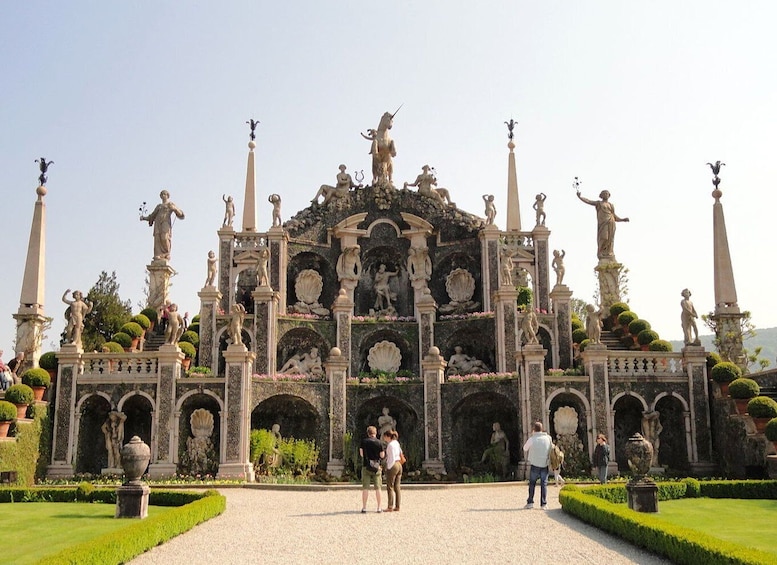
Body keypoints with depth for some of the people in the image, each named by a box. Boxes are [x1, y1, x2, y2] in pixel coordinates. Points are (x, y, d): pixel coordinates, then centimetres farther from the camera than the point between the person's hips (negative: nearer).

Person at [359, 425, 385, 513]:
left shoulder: (364, 441, -1)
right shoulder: (379, 442, -3)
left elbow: (361, 454, 1)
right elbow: (382, 456, -1)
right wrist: (383, 452, 19)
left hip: (366, 466, 0)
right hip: (376, 466, 0)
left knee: (365, 487, 2)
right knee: (377, 487, 6)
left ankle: (364, 507, 1)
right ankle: (379, 507, 8)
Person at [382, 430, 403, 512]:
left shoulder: (390, 445, -15)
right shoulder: (396, 443, 11)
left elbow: (392, 459, -18)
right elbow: (400, 453, 25)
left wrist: (388, 469, -11)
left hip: (392, 466, -8)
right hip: (399, 465, 8)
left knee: (390, 487, -3)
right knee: (397, 487, 8)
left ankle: (390, 507, -4)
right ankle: (397, 507, 9)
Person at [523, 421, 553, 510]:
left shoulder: (531, 439, -8)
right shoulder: (548, 438, -2)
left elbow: (525, 448, 8)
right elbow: (552, 448, 11)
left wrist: (527, 458, 27)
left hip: (535, 464, -1)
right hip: (545, 465, 2)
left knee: (532, 483, 10)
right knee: (544, 484, 7)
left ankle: (530, 502, 7)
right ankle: (544, 504, 5)